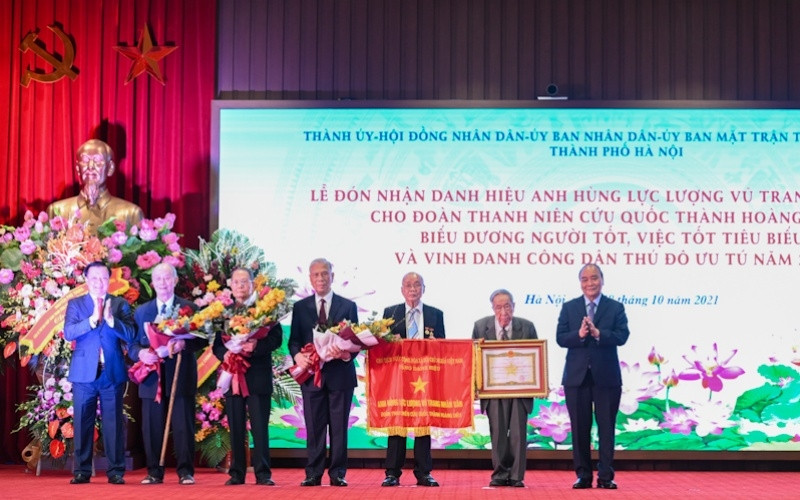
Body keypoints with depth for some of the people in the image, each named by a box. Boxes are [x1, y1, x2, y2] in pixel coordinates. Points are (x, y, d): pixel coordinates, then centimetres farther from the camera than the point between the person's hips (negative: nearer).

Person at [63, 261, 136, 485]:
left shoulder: (120, 304, 7)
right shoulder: (75, 304, 8)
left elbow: (130, 336, -4)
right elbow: (68, 333, -7)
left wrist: (111, 319, -19)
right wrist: (93, 319, -20)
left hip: (113, 373, 0)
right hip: (84, 373, 0)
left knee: (113, 423, 1)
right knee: (83, 423, 2)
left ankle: (116, 471, 5)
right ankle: (81, 470, 9)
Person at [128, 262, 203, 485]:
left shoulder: (190, 308, 6)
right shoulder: (141, 312, 14)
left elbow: (202, 339, -1)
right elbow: (132, 343, 10)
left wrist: (185, 344, -20)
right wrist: (140, 353, -12)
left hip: (181, 377, -2)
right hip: (152, 378, 3)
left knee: (183, 425, -2)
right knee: (152, 427, 3)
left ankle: (185, 471, 3)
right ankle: (154, 471, 11)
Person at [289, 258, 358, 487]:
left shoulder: (348, 306, 8)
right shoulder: (300, 307, 10)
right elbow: (294, 340, 6)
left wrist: (347, 353, -17)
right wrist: (297, 355, -15)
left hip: (340, 373, -1)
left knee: (339, 426, 2)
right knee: (314, 426, 3)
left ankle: (337, 473, 7)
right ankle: (313, 474, 7)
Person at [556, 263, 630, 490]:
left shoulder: (616, 308, 4)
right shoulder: (569, 307, 7)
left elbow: (622, 336, -9)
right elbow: (560, 338, -2)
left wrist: (598, 333, -24)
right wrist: (579, 335, -21)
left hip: (606, 376, -1)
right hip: (576, 376, 1)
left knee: (606, 427, 1)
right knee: (580, 428, 5)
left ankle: (605, 476, 7)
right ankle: (583, 475, 13)